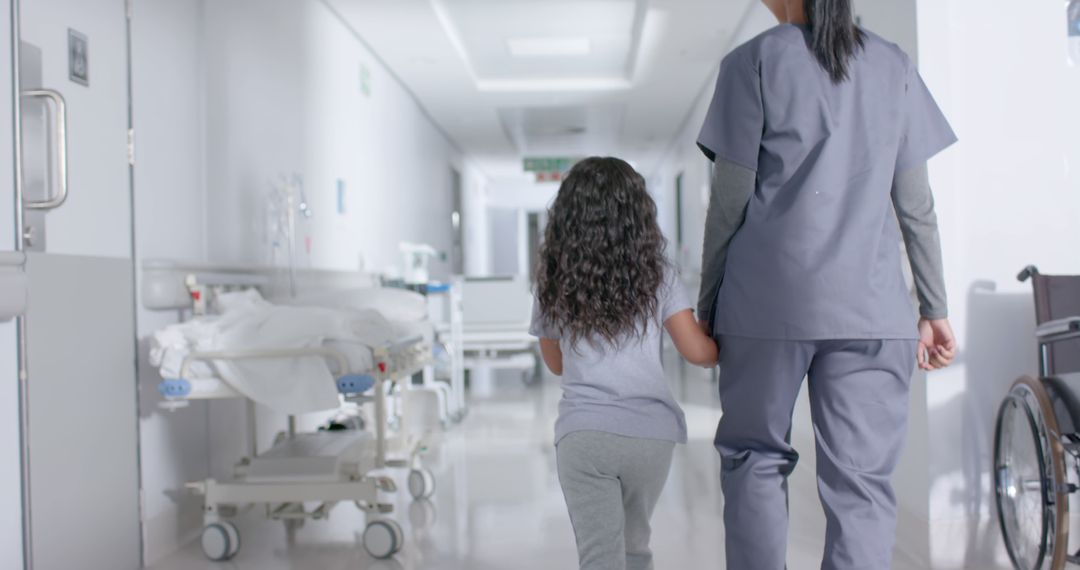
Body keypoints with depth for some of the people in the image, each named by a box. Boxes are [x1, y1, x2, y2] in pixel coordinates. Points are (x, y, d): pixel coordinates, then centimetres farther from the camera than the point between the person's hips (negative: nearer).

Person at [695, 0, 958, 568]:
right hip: (872, 308, 2)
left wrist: (706, 303, 7)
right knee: (861, 482, 2)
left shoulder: (754, 61, 2)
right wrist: (935, 309, 15)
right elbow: (917, 205, 10)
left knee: (753, 456, 13)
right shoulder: (894, 67, 12)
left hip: (769, 301, -2)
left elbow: (730, 200, -1)